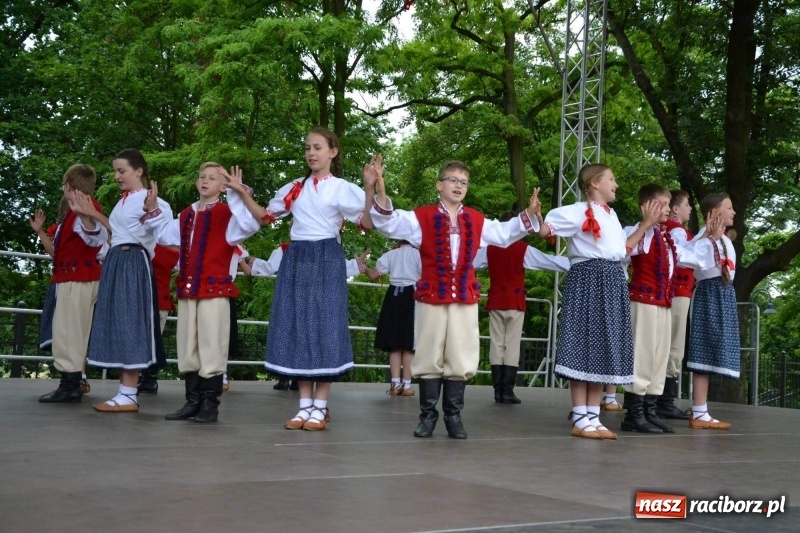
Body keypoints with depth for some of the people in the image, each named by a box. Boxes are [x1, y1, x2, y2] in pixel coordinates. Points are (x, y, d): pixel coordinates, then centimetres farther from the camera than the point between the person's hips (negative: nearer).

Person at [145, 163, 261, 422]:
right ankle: (192, 401, 18)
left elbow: (249, 225, -23)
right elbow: (166, 235, 30)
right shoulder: (186, 215, 16)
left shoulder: (226, 213, -5)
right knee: (187, 348, 10)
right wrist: (153, 211, 20)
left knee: (211, 347, -4)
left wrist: (240, 195, -31)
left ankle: (210, 404, 3)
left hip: (214, 289, -7)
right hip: (186, 289, 7)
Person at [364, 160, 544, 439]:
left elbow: (505, 233, 20)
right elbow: (389, 222, -8)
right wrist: (379, 194, -25)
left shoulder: (477, 221, 11)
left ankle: (453, 416, 13)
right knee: (429, 358, 3)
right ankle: (428, 415, 11)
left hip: (465, 298, 3)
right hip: (431, 296, -3)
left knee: (460, 359, 4)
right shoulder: (422, 217, 1)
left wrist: (528, 215, 7)